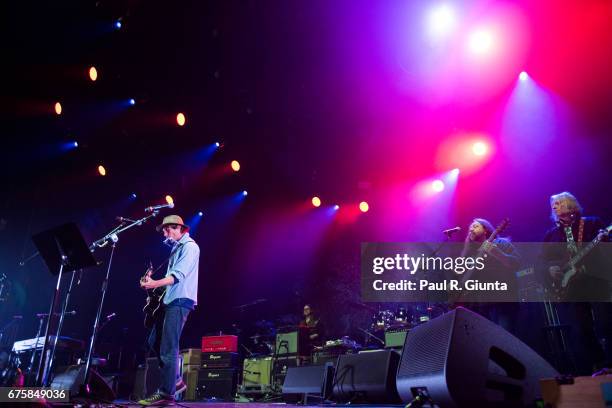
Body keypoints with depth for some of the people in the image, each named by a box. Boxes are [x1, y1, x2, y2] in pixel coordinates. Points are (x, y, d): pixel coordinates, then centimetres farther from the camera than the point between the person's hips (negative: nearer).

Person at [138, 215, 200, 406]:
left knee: (168, 348, -11)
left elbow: (178, 275, -22)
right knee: (154, 342, 11)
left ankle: (166, 393, -7)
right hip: (170, 300, 10)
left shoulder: (190, 246, -9)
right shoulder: (177, 247, 22)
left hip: (180, 301, -10)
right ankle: (175, 380, 17)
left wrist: (155, 284, -34)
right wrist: (155, 284, 8)